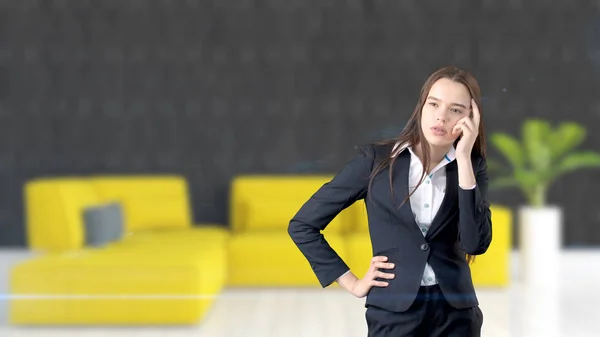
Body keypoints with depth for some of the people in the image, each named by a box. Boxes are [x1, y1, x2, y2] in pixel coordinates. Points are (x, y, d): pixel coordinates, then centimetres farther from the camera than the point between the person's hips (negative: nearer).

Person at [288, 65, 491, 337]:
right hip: (394, 313, -2)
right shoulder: (377, 159, -5)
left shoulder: (471, 167, 1)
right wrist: (352, 284, -3)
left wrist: (464, 158, -15)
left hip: (456, 314, 2)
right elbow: (302, 225, -3)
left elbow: (476, 244, -14)